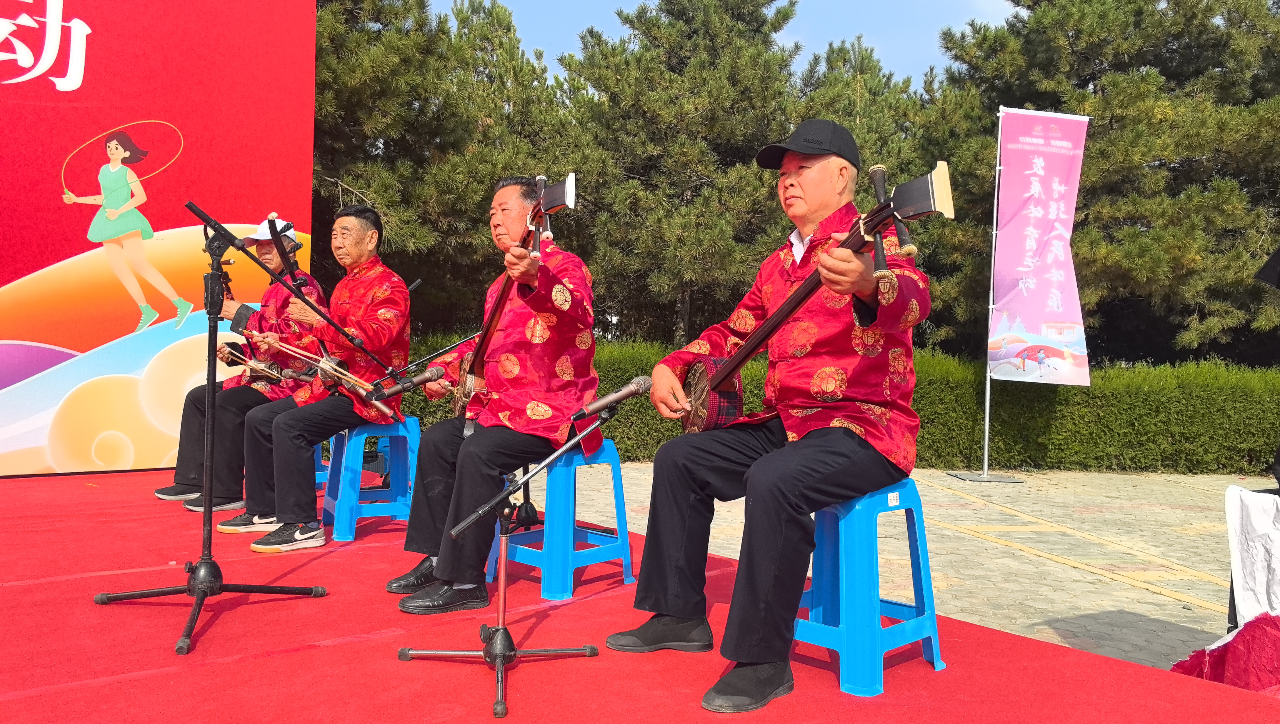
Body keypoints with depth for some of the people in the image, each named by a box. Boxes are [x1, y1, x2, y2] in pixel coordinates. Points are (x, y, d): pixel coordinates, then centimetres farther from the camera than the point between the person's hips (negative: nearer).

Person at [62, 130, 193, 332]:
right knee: (118, 267, 1)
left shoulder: (127, 172, -6)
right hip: (108, 223, 8)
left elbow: (141, 196, -16)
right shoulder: (103, 171, 13)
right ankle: (147, 312, 5)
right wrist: (77, 199, 23)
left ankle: (181, 304, -17)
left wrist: (119, 212, -22)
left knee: (140, 264, -17)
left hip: (125, 221, -8)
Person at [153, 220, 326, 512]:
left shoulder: (303, 285, -12)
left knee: (227, 404, -29)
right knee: (197, 397, 11)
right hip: (267, 374, 11)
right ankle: (192, 481, 13)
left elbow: (293, 335, -25)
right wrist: (235, 352, 9)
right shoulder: (276, 288, 20)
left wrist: (242, 314, -19)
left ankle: (227, 492, -20)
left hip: (290, 378, -11)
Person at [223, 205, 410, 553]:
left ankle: (302, 525, -21)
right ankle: (263, 511, 16)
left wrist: (317, 321, -30)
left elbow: (373, 338, -26)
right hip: (333, 386, 10)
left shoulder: (389, 286, -10)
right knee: (258, 418, 6)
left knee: (289, 425, -27)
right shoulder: (344, 286, 20)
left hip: (368, 395, -10)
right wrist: (279, 343, 12)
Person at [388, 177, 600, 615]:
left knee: (478, 452, -28)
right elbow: (488, 343, 32)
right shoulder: (504, 283, 20)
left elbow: (578, 314, -34)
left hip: (554, 410, -10)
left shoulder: (564, 265, -9)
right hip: (503, 405, 10)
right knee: (437, 439, 3)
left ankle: (463, 581, -19)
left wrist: (536, 280, -53)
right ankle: (437, 558, 10)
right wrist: (447, 370, 17)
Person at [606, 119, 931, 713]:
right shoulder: (779, 263, 16)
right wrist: (672, 366, 9)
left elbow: (912, 299, -31)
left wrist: (867, 286, -55)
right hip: (787, 420, 9)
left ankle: (763, 660, -19)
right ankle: (681, 617, 16)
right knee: (679, 458, 6)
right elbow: (733, 332, 26)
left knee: (773, 482, -35)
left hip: (868, 424, -9)